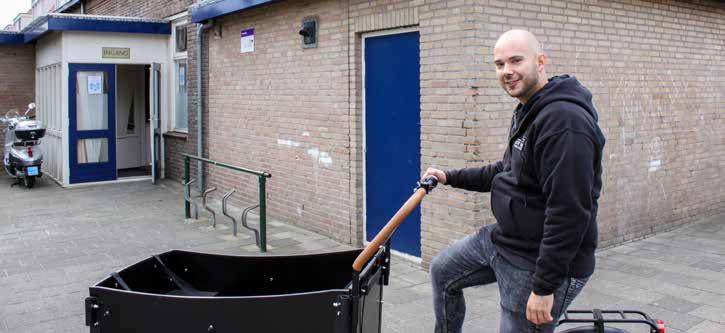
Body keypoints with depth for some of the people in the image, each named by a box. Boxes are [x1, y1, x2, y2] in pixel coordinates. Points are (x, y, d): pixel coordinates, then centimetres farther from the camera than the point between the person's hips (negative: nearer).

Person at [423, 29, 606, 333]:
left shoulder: (564, 120, -25)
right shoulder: (527, 112, 9)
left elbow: (569, 212, -28)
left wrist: (545, 286, -25)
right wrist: (451, 178, 20)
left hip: (539, 261, -10)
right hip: (502, 238, 10)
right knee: (442, 271, 21)